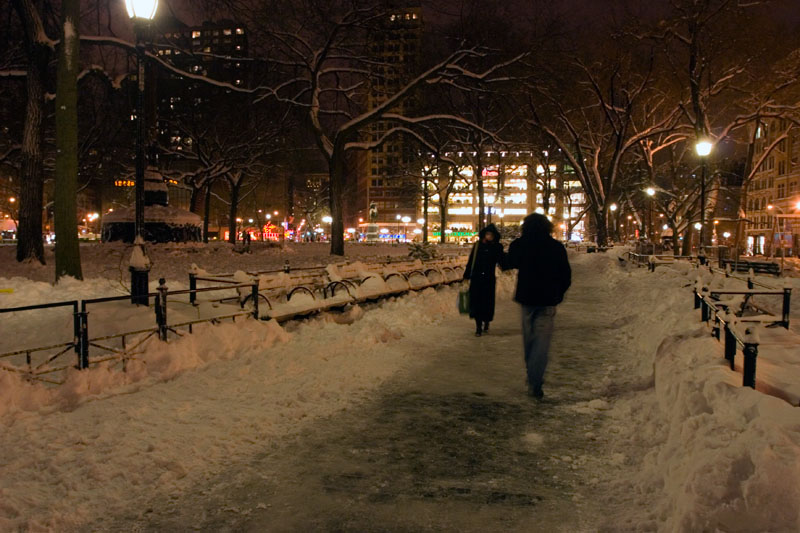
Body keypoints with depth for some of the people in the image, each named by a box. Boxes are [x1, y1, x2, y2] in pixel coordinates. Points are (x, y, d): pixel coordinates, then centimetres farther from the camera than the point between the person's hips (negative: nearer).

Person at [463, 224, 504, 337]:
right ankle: (478, 326, 6)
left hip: (489, 279, 0)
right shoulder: (477, 245, 3)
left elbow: (501, 262, -2)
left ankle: (486, 322, 29)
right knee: (476, 301, -1)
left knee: (487, 302, 5)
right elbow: (470, 261, 4)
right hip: (476, 278, 0)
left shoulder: (497, 247, 1)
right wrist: (467, 276, 2)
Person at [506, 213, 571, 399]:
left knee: (529, 337, 17)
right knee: (542, 339, -2)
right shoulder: (557, 247, -4)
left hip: (526, 297, 2)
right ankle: (535, 382, -13)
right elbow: (566, 275, 2)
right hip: (547, 300, -1)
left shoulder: (518, 245, -4)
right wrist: (558, 294, 16)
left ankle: (532, 375, 29)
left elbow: (508, 265, 13)